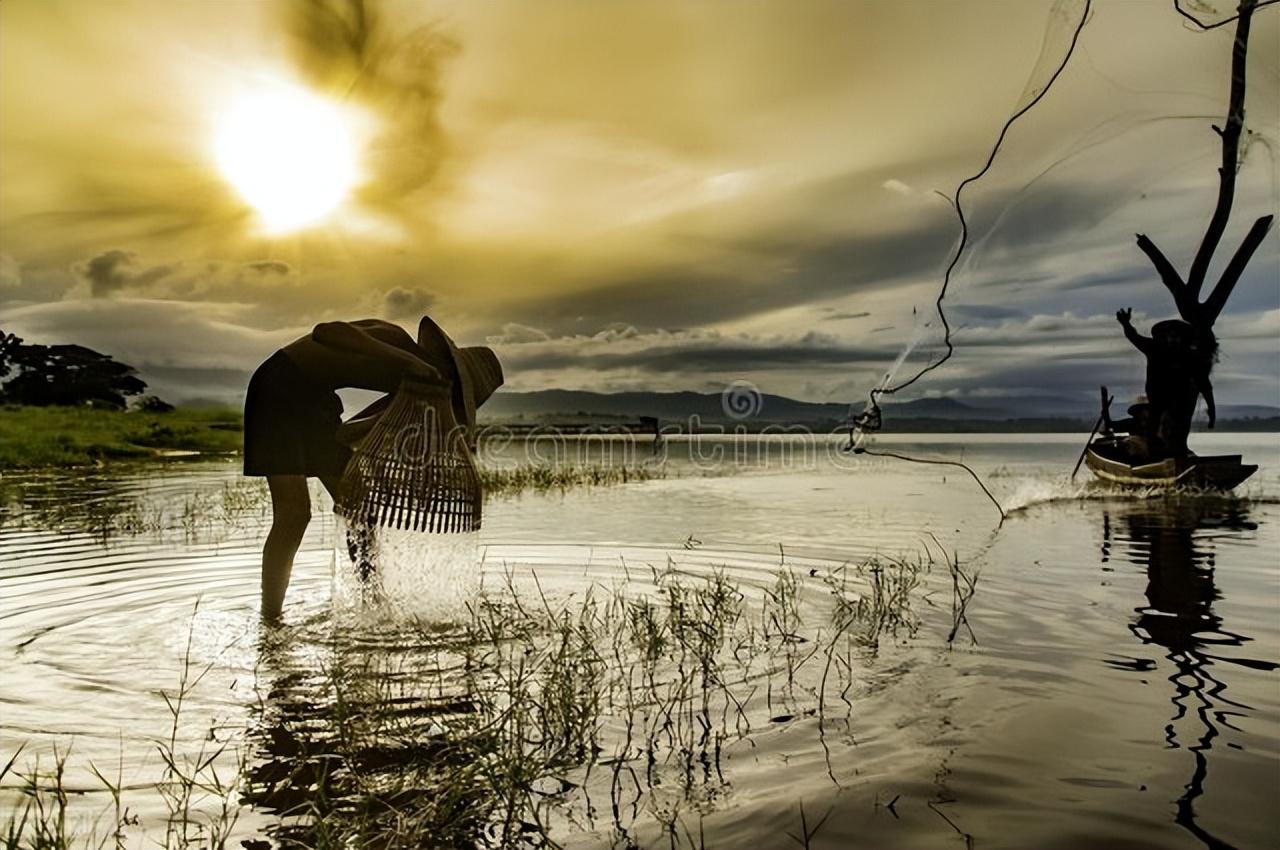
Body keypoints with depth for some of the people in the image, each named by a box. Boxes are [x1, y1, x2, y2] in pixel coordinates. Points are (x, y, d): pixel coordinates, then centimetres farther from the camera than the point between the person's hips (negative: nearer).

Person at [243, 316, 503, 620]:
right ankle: (269, 618, -7)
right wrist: (405, 359, -44)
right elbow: (325, 332, -42)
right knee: (294, 513, -16)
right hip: (278, 390, -8)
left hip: (315, 402, 8)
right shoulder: (394, 338, -24)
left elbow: (346, 432, 3)